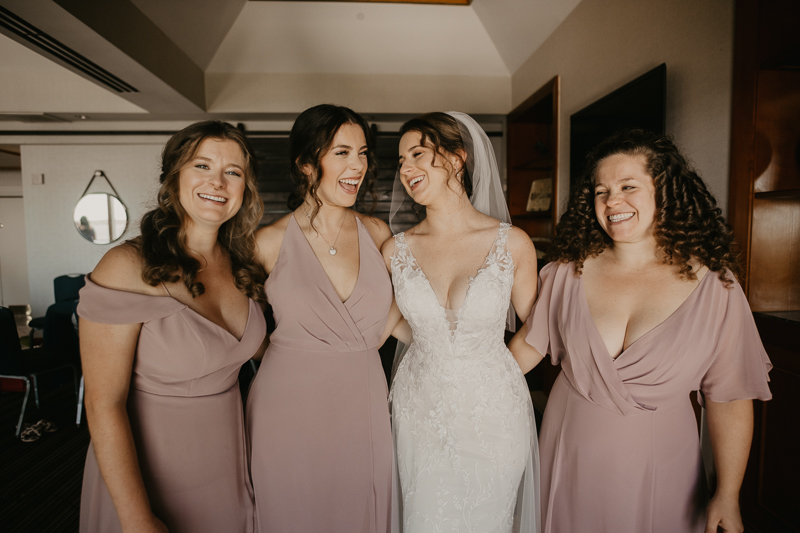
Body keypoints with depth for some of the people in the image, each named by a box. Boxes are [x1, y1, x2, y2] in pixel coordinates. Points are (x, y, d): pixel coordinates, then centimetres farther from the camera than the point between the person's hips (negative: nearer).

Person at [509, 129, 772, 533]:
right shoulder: (568, 272, -8)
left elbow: (729, 397, -7)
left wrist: (727, 496, -6)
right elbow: (530, 343, 3)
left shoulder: (713, 284, -10)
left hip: (658, 467, -1)